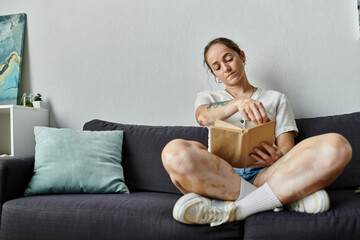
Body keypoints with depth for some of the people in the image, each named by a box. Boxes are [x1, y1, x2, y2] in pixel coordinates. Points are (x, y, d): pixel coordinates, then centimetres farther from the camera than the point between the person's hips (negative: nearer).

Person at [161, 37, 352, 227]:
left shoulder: (276, 99, 25)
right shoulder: (208, 98, 24)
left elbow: (287, 148, 13)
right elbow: (203, 117, -3)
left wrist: (278, 157, -13)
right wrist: (238, 103, -24)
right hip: (220, 176, 0)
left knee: (336, 145, -25)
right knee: (174, 152, -35)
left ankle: (229, 209, -28)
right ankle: (287, 197, -21)